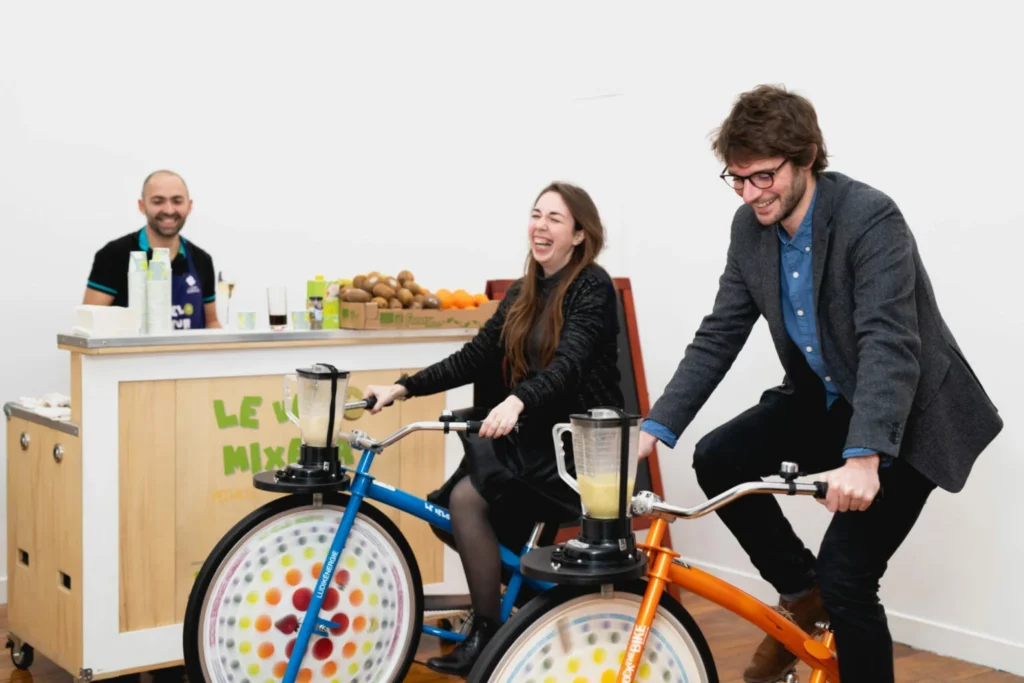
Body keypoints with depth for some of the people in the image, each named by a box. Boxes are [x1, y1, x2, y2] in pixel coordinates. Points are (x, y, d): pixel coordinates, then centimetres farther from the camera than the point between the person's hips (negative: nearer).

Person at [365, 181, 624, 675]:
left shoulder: (593, 286, -11)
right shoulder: (523, 293, 11)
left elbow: (569, 362, -27)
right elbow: (474, 357, 4)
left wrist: (516, 401, -45)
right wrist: (402, 388, -7)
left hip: (583, 444, -8)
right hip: (538, 435, 8)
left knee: (468, 497, -21)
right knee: (454, 507, -9)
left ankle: (487, 636, -8)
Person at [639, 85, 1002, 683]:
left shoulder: (871, 218, -26)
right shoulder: (751, 228, -6)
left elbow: (889, 344, -36)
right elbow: (719, 337, -4)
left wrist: (863, 458, -49)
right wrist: (654, 430, -14)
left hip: (910, 416, -6)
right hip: (824, 399, 7)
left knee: (845, 572, -15)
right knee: (717, 460, -14)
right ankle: (802, 593, 8)